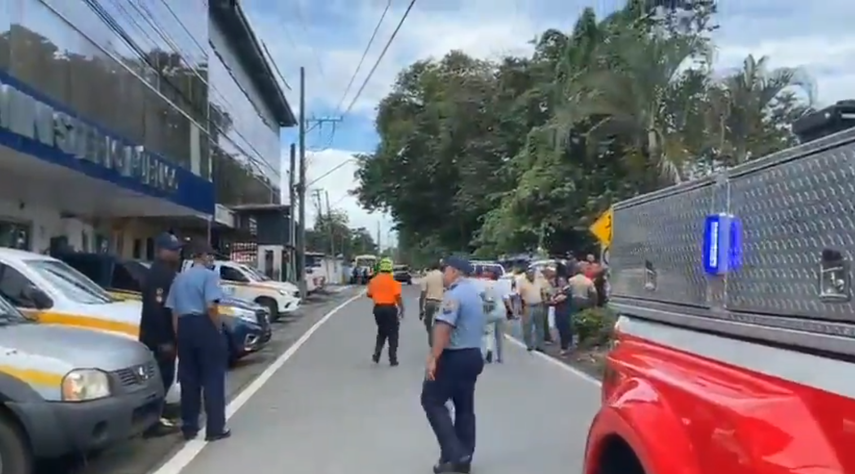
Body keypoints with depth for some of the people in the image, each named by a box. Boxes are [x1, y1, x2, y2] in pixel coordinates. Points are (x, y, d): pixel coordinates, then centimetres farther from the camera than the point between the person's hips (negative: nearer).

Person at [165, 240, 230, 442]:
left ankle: (189, 427, 17)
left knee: (188, 379, 12)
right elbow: (210, 306, -19)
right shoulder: (209, 275, -7)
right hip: (204, 326, -6)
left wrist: (179, 334, 16)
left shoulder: (179, 278, 15)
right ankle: (215, 428, 0)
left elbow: (174, 311, 12)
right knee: (212, 378, -1)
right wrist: (219, 328, -9)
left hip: (185, 327, 6)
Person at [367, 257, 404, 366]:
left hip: (378, 308, 4)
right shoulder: (392, 280, -10)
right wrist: (402, 309, -4)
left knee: (381, 332, 22)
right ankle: (393, 359, 6)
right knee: (392, 334, 6)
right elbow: (398, 296, -15)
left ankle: (376, 354, 10)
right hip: (390, 308, -4)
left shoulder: (374, 280, 4)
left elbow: (370, 294, 9)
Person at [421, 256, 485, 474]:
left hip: (454, 357, -10)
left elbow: (444, 328, -27)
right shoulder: (474, 293, 14)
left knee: (432, 401, 1)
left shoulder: (455, 294, -18)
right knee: (465, 407, 13)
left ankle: (454, 453, -6)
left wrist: (433, 358, -28)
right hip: (473, 355, 10)